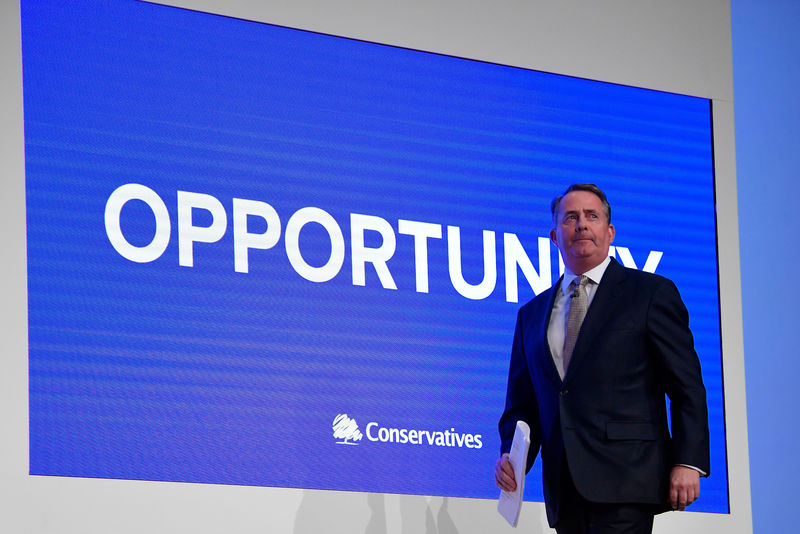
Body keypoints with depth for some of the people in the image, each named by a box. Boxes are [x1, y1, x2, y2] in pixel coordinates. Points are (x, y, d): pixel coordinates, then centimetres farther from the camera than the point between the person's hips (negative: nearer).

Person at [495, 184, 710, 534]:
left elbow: (686, 387, 0)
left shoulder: (652, 293, 6)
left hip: (626, 481, -5)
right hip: (564, 488, 5)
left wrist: (688, 463, -10)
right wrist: (511, 454, 0)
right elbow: (523, 401, 20)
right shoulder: (532, 314, 20)